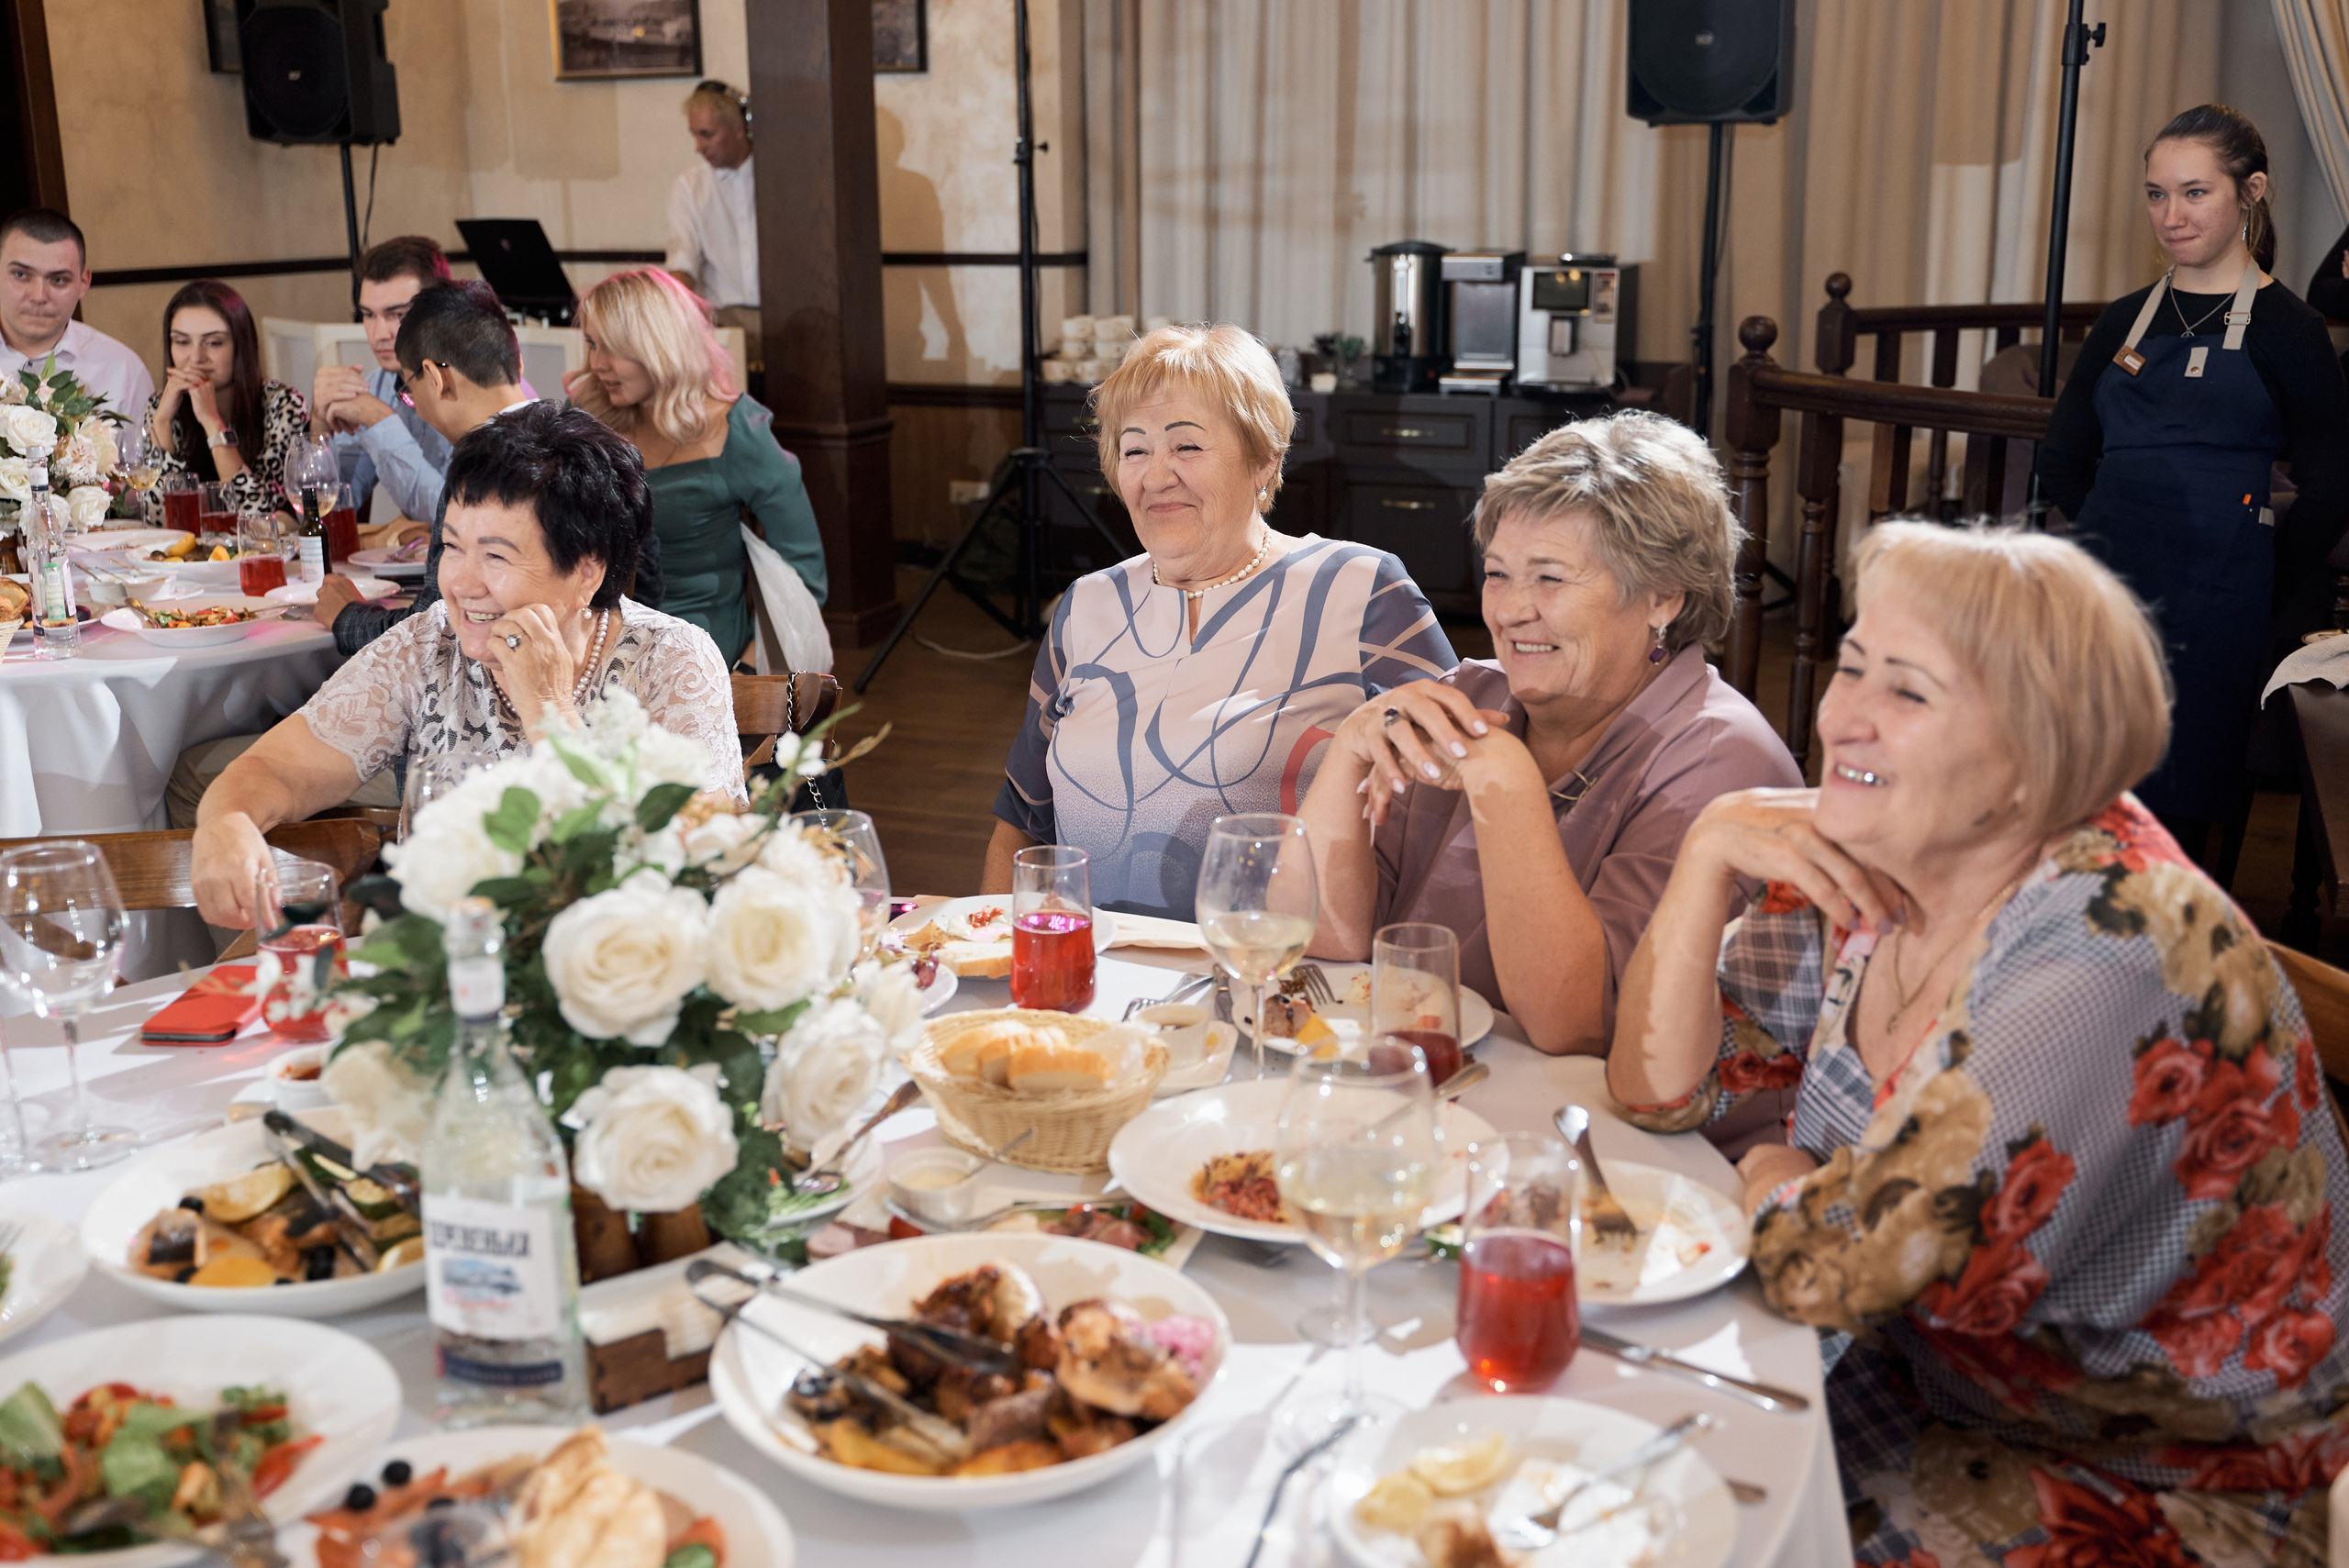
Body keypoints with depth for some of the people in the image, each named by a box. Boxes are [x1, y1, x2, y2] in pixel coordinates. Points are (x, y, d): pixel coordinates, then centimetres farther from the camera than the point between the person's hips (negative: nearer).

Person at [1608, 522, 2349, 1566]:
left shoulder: (2115, 953, -29)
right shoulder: (1860, 870, -5)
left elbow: (1827, 1266, -29)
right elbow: (1660, 1089, -1)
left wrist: (1771, 1181, -7)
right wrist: (1708, 850, -13)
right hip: (1924, 1392, 7)